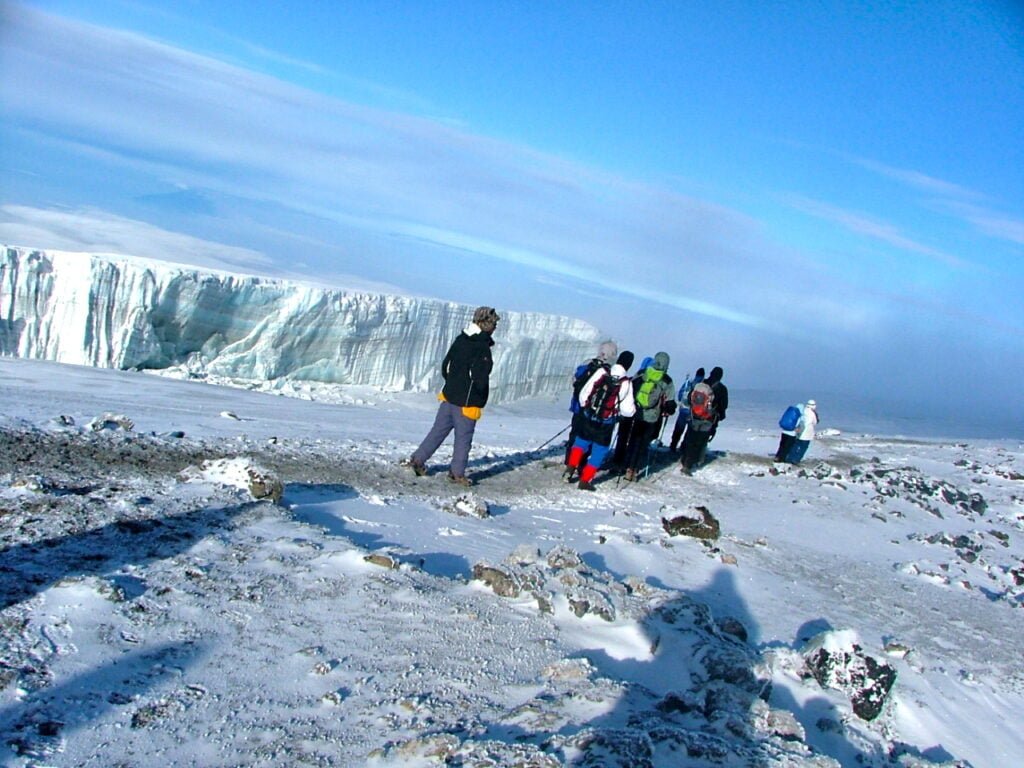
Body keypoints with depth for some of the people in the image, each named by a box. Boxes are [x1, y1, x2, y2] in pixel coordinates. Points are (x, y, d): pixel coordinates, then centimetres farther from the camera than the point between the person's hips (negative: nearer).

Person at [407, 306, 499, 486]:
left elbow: (445, 367, 10)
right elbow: (480, 380, -23)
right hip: (467, 403, -7)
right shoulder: (482, 348, -21)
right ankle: (457, 473, 16)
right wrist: (480, 397, -3)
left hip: (448, 396, 7)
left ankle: (418, 459, 22)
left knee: (438, 430, 18)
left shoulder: (460, 340, 3)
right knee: (463, 438, 7)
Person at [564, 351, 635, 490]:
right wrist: (634, 408, 11)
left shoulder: (601, 373, -9)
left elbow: (583, 395, -5)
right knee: (599, 450, 12)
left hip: (588, 418, 2)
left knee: (581, 441, 26)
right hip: (605, 425, -2)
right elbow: (627, 410, -12)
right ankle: (585, 480, 13)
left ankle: (571, 466, 18)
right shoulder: (626, 383, -15)